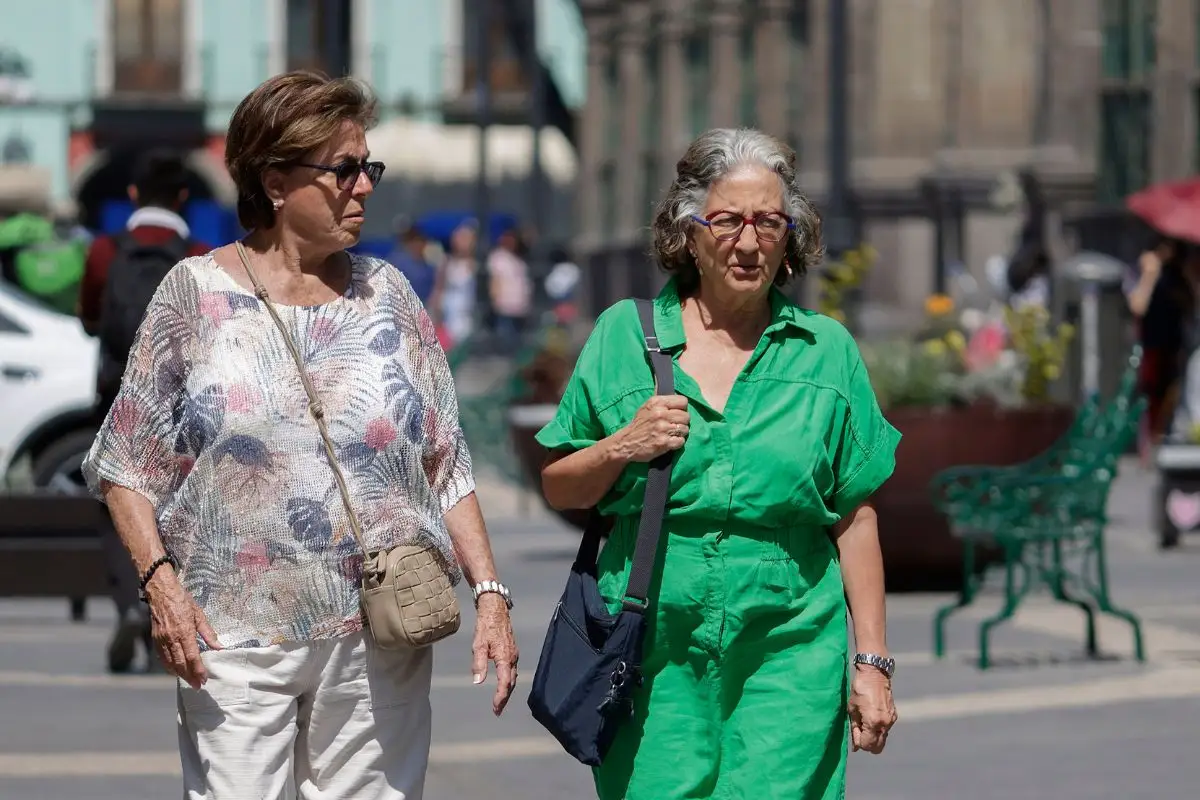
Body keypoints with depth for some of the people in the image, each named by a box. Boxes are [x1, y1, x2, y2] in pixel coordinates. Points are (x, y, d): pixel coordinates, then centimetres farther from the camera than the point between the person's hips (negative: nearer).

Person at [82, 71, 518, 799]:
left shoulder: (385, 295, 10)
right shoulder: (197, 293, 2)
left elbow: (447, 467, 11)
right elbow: (127, 465, 4)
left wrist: (490, 592, 1)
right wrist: (160, 579, -10)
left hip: (379, 639, 2)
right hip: (235, 637, -2)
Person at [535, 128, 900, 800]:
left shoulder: (826, 350, 7)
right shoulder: (624, 336, 7)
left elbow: (855, 518, 7)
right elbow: (559, 489, 12)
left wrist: (872, 660, 3)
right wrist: (622, 448, -8)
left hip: (789, 653, 0)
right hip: (653, 655, 0)